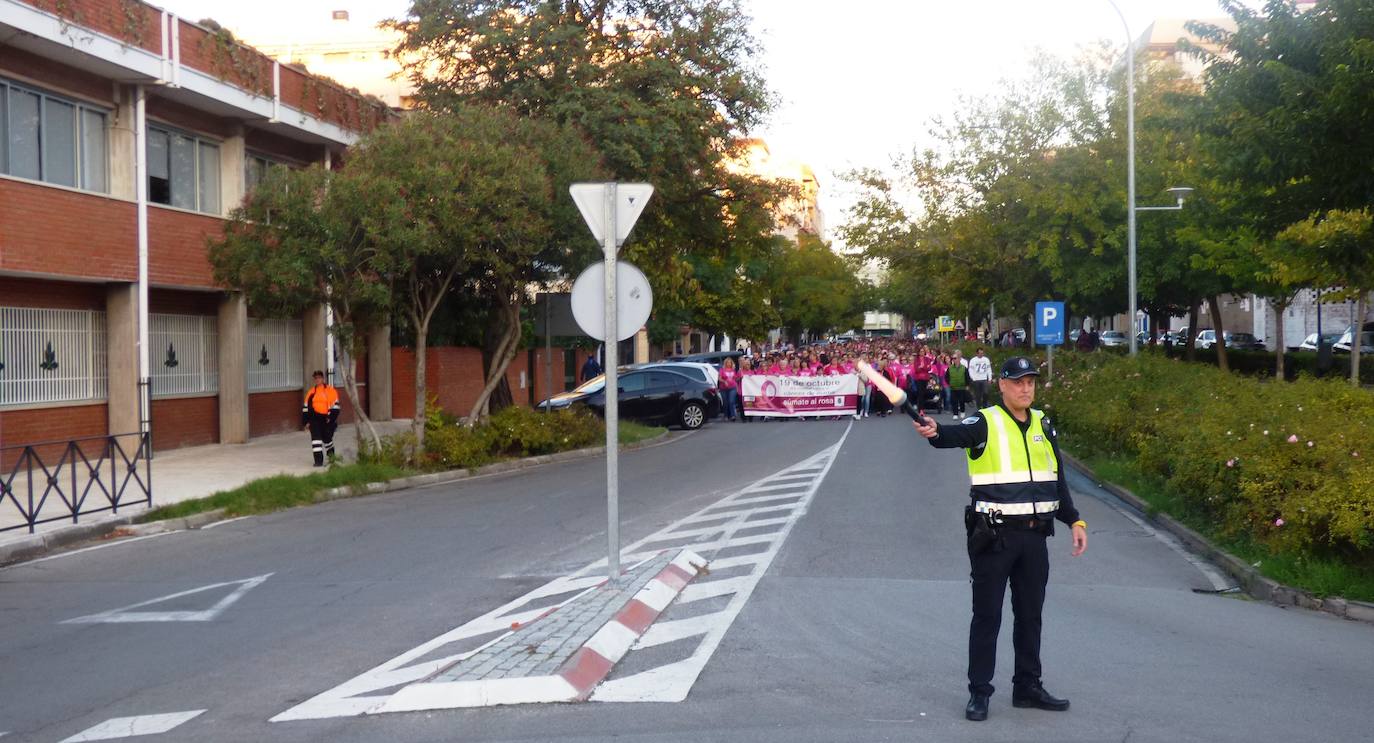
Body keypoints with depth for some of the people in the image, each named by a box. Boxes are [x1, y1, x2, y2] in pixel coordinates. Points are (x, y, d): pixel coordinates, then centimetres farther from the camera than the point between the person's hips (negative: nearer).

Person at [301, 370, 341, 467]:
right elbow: (305, 407, 15)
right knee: (316, 437, -12)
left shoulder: (330, 390, 0)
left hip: (327, 419, -2)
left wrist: (331, 418, -14)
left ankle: (331, 454, 38)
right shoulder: (311, 392, 12)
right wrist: (306, 421, 9)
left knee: (327, 438, 6)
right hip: (315, 418, 2)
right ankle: (318, 460, -10)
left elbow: (335, 405, -4)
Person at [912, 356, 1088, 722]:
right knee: (987, 615, 0)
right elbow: (957, 435, -29)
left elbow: (1057, 479, 18)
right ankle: (979, 692, 9)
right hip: (994, 535, -5)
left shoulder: (1043, 424, 12)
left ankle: (1028, 686, 26)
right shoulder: (985, 422, -7)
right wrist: (935, 432, -51)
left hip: (1034, 535, 6)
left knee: (1030, 614, 14)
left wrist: (1074, 520, 13)